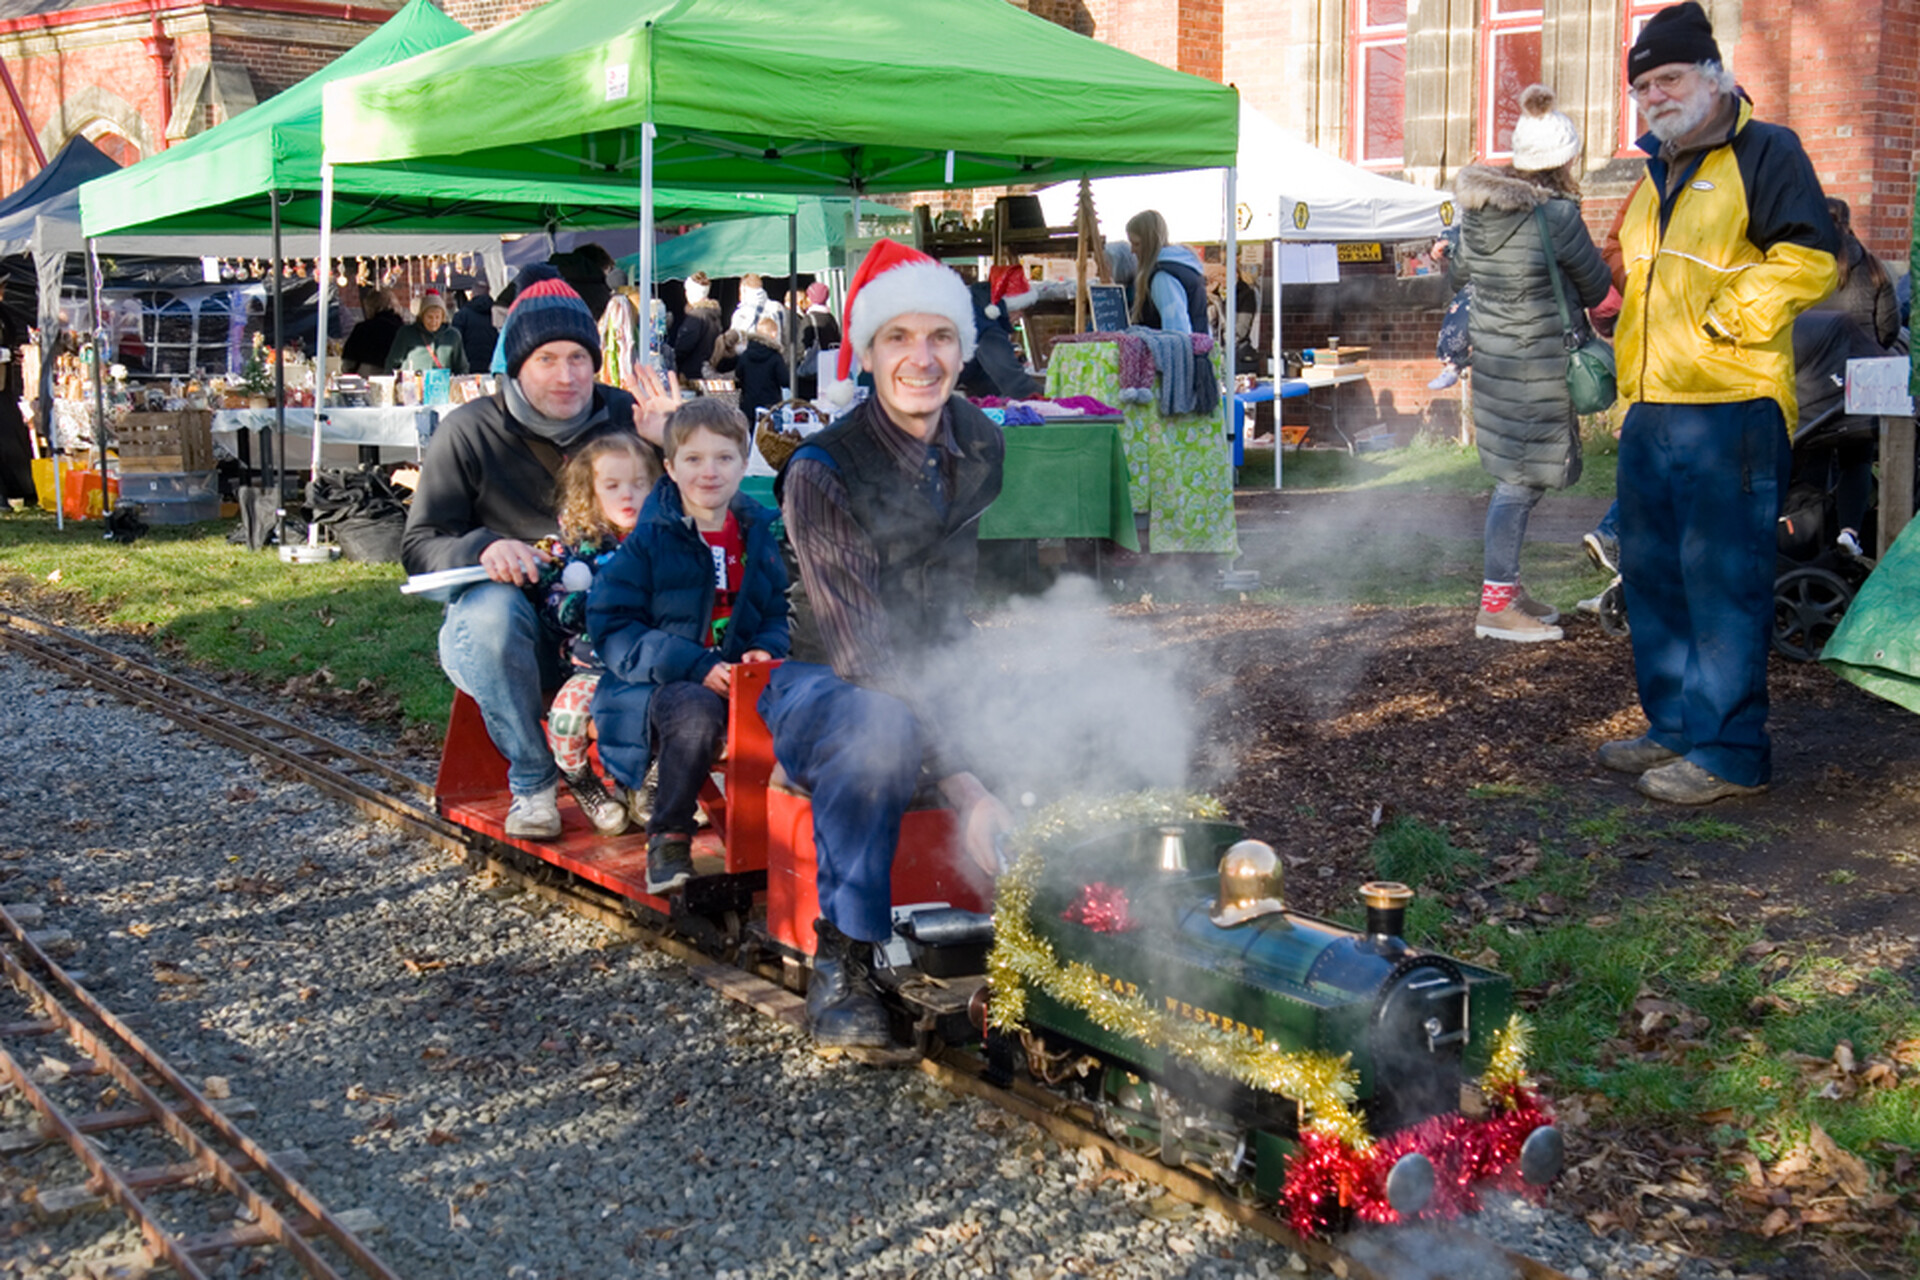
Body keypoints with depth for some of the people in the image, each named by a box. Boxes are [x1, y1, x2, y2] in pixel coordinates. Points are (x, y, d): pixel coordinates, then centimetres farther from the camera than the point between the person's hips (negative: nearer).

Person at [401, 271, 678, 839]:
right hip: (514, 627, -2)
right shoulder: (468, 432, 0)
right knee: (492, 609, -37)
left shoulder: (623, 417, 6)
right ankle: (532, 780, -15)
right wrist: (482, 548, -24)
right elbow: (420, 544, -2)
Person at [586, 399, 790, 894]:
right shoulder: (649, 540, -1)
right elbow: (611, 628, -7)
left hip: (737, 682, 4)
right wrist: (696, 667, -19)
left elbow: (778, 614, 19)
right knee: (697, 711, -37)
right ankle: (668, 836, -17)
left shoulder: (758, 535, 13)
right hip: (658, 685, -3)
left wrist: (766, 650, -7)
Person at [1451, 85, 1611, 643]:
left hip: (1491, 353, 8)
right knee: (1523, 478, -3)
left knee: (1517, 475, 16)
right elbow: (1596, 287, -3)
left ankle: (1506, 589, 23)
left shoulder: (1476, 209, 4)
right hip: (1539, 362, -8)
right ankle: (1496, 604, 0)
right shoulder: (1557, 216, -16)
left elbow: (1460, 269, 20)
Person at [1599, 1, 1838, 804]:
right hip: (1653, 415, 9)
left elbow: (1809, 261, -14)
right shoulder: (1658, 174, 22)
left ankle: (1730, 752, -2)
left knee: (1722, 579, -8)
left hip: (1729, 411, -9)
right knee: (1653, 573, 12)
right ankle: (1676, 726, 23)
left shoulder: (1764, 152, -4)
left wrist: (1726, 319, -16)